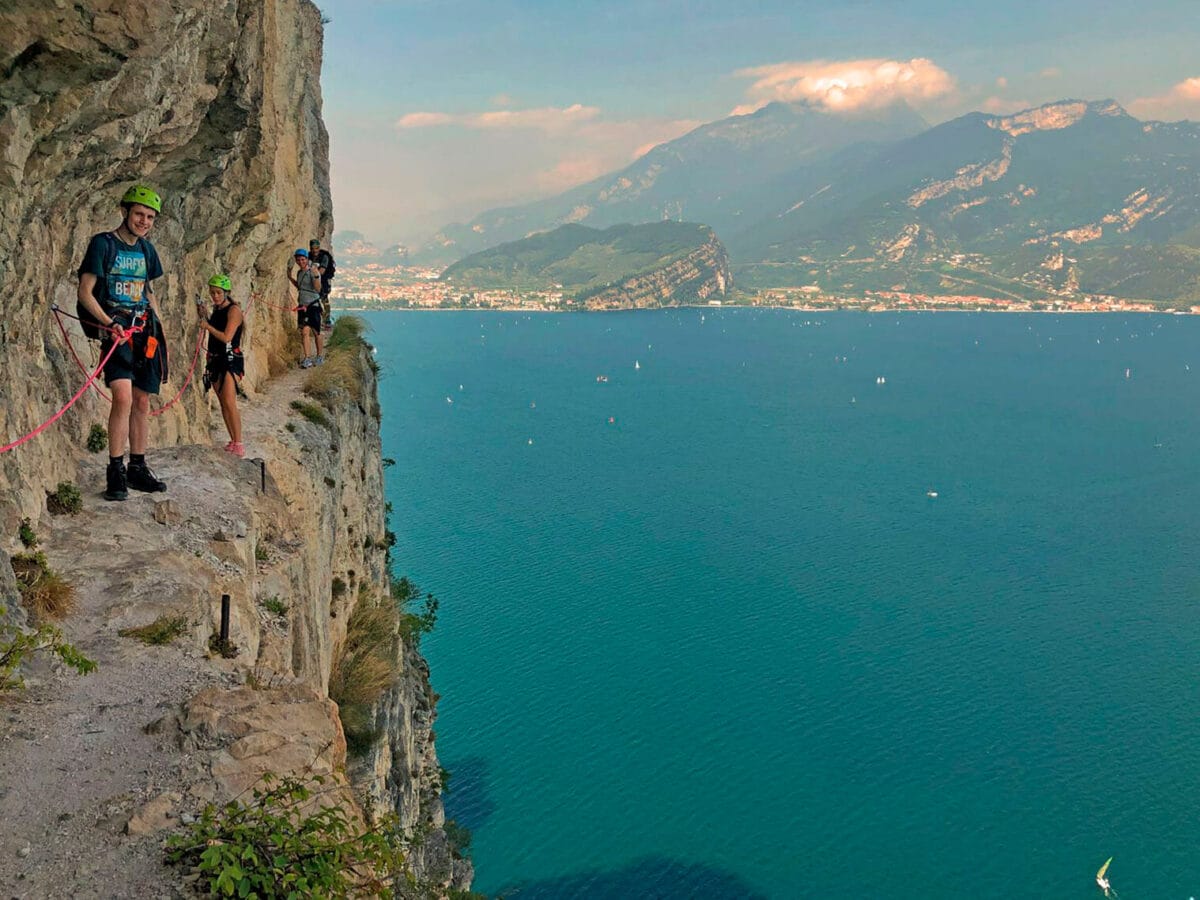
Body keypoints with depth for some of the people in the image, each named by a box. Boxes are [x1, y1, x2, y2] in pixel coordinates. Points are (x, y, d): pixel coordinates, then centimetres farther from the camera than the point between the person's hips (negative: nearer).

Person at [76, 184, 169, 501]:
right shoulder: (103, 244, -5)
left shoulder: (146, 250, 14)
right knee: (123, 396, -20)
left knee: (142, 401, 8)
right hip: (116, 330, -6)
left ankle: (137, 469, 17)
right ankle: (116, 472, -13)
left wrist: (159, 326, 16)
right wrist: (109, 323, -20)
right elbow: (84, 291, -9)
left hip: (144, 330, 6)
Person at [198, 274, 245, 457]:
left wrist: (208, 325, -11)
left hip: (231, 359, -8)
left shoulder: (233, 310, -10)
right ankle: (232, 441, 13)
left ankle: (239, 444, -17)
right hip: (215, 359, 8)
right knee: (222, 403, 8)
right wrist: (203, 316, 11)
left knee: (229, 402, -17)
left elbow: (226, 337, -17)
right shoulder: (216, 310, 14)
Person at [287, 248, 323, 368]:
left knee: (316, 333, 3)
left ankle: (320, 356, 19)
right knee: (304, 332, -4)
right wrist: (290, 277, 20)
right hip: (302, 306, 6)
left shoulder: (313, 271, -10)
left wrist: (316, 276, -32)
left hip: (313, 305, -6)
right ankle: (307, 358, -5)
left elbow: (318, 289, -19)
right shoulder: (299, 273, 11)